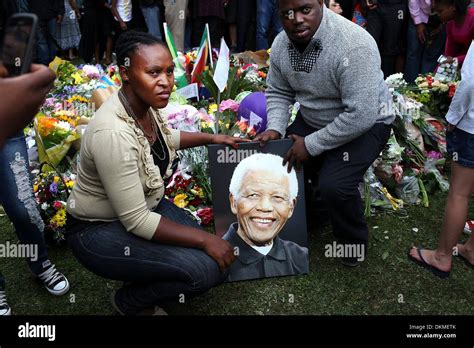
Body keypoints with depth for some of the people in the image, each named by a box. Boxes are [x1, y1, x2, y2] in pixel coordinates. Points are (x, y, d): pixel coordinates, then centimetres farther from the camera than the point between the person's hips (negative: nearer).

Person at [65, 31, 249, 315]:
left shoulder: (144, 103, -8)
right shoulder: (113, 134, -33)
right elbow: (136, 221, -28)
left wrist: (211, 138, 12)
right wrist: (204, 239, -22)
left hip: (144, 204, 8)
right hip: (99, 231, -8)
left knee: (219, 260, -2)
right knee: (205, 269, -21)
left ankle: (146, 287, 19)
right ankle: (130, 301, 5)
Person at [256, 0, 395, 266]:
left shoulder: (354, 45, -30)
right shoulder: (282, 44, -8)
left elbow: (361, 116, -32)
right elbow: (278, 93, 4)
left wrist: (311, 144, -25)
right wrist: (275, 128, -15)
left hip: (364, 124, -6)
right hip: (313, 119, 7)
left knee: (335, 185, -26)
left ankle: (355, 242, 5)